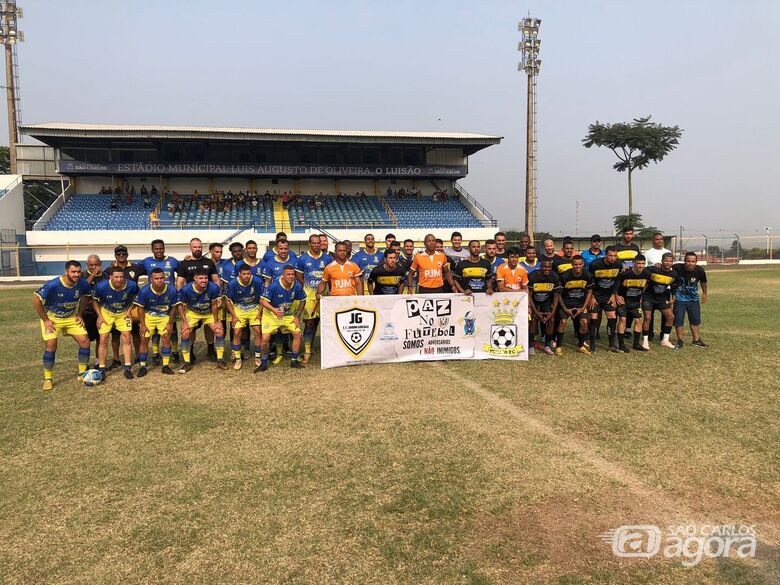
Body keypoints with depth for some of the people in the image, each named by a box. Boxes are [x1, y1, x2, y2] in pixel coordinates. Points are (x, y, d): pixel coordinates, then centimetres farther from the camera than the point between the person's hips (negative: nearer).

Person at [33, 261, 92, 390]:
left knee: (85, 342, -5)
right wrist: (45, 320, -16)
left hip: (72, 317, 4)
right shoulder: (53, 285, -30)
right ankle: (48, 379, 4)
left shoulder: (83, 284, -17)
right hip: (51, 318, -4)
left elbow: (86, 296, 6)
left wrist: (80, 314, 0)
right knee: (51, 346, -13)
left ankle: (82, 373, 12)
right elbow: (36, 300, -20)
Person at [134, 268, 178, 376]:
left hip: (165, 316, 1)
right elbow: (140, 308, -10)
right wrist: (143, 325, -9)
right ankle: (142, 367, 9)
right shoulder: (144, 291, -24)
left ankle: (166, 365, 6)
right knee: (144, 340, -3)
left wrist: (170, 323, -5)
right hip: (148, 316, -1)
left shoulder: (172, 290, -22)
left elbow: (173, 308, -7)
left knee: (166, 338, -5)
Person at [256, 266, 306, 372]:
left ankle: (294, 361, 10)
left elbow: (302, 301, 3)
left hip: (288, 315, 4)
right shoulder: (274, 286, -25)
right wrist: (273, 309, -36)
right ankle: (263, 364, 5)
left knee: (297, 333, -7)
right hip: (271, 314, -4)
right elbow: (263, 300, -20)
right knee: (265, 338, -14)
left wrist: (297, 317, -1)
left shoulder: (297, 286, -13)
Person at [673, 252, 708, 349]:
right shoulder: (677, 268, -24)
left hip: (694, 299, 2)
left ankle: (696, 340, 27)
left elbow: (703, 282, 5)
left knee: (696, 320, 11)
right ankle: (680, 341, 16)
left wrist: (704, 294, 17)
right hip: (680, 299, -2)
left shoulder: (699, 271, -16)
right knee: (678, 320, -1)